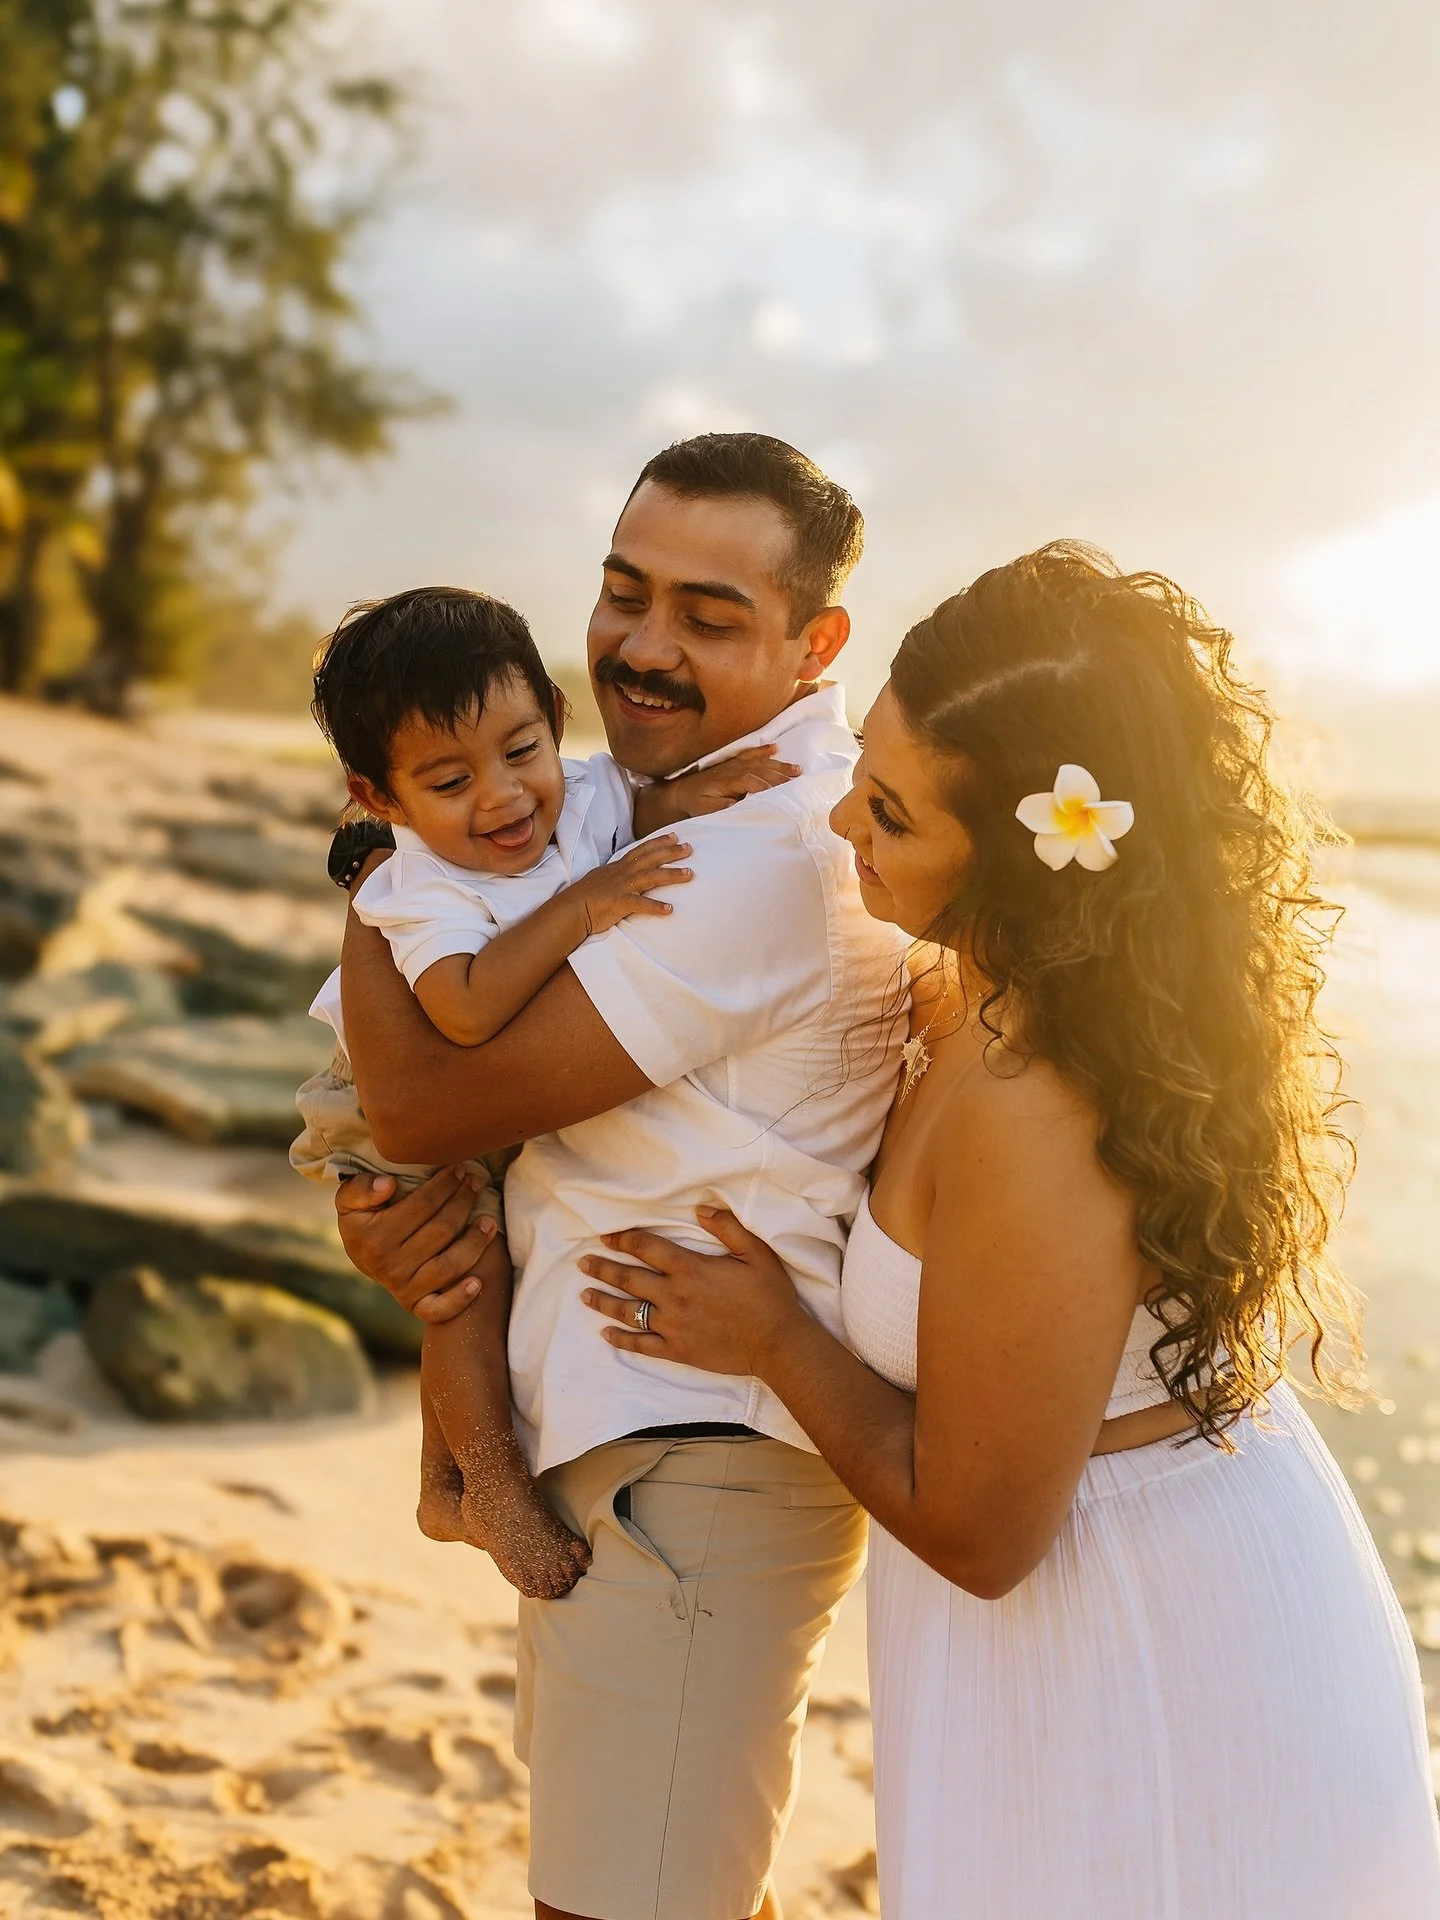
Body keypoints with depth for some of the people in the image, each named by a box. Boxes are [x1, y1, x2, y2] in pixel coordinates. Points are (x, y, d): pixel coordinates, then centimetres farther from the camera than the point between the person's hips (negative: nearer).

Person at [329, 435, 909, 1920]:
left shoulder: (770, 857, -24)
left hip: (696, 1473, -10)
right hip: (620, 1427, 10)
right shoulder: (675, 793, 9)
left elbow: (420, 1100, -20)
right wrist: (395, 1211, -9)